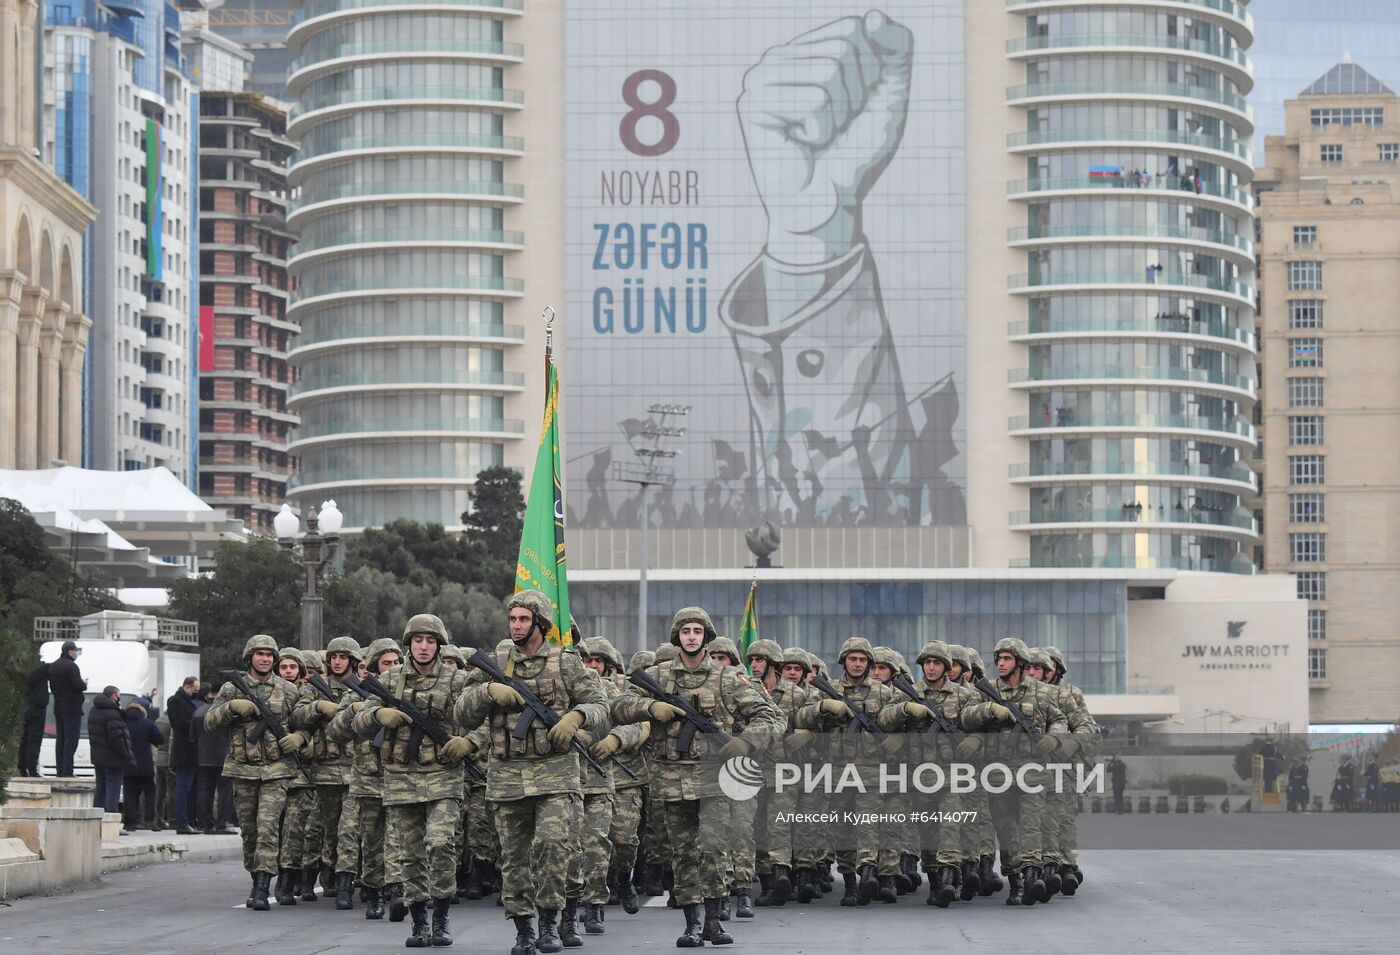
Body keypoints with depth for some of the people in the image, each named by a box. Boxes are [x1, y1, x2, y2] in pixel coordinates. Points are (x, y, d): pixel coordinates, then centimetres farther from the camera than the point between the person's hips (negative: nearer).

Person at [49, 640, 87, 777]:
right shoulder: (71, 666, -14)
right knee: (71, 740, -7)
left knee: (60, 739, 10)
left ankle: (60, 771, 10)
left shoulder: (53, 666, 14)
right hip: (72, 708, -8)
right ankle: (67, 770, -12)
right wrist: (85, 684, -1)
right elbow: (78, 685, -20)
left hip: (58, 708, 8)